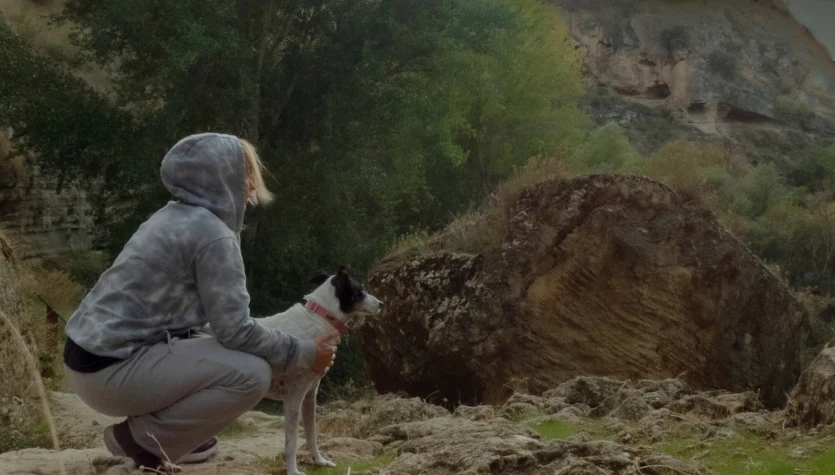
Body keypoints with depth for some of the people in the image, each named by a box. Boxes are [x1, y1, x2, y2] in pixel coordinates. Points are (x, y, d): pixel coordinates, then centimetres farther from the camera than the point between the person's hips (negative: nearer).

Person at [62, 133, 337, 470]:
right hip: (112, 370, -10)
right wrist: (304, 353, -3)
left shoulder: (176, 217, 14)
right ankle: (142, 438, -5)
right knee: (251, 373, -16)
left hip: (95, 354, 10)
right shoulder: (213, 234, -14)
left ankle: (147, 430, 14)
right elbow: (235, 331, -16)